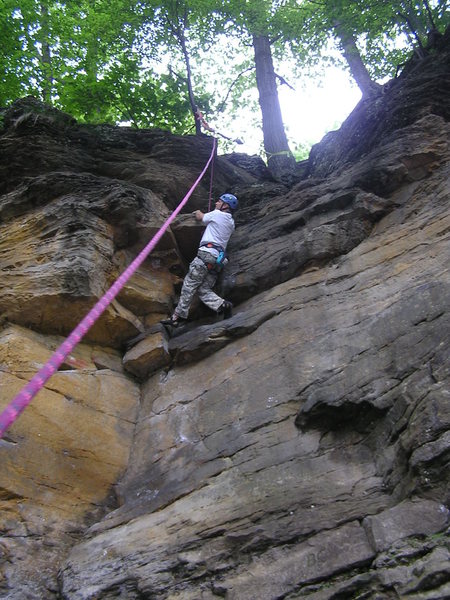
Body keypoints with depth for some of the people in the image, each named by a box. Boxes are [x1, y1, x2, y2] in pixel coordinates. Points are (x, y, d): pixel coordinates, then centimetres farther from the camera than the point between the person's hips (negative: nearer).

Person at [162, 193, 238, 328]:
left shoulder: (217, 214, 2)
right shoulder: (231, 222, 23)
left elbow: (200, 217, 20)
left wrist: (198, 213, 41)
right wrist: (202, 214, 43)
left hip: (207, 253, -8)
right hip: (218, 258, 8)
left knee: (189, 285, -6)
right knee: (204, 290, 3)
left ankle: (179, 316, -7)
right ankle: (222, 305, -19)